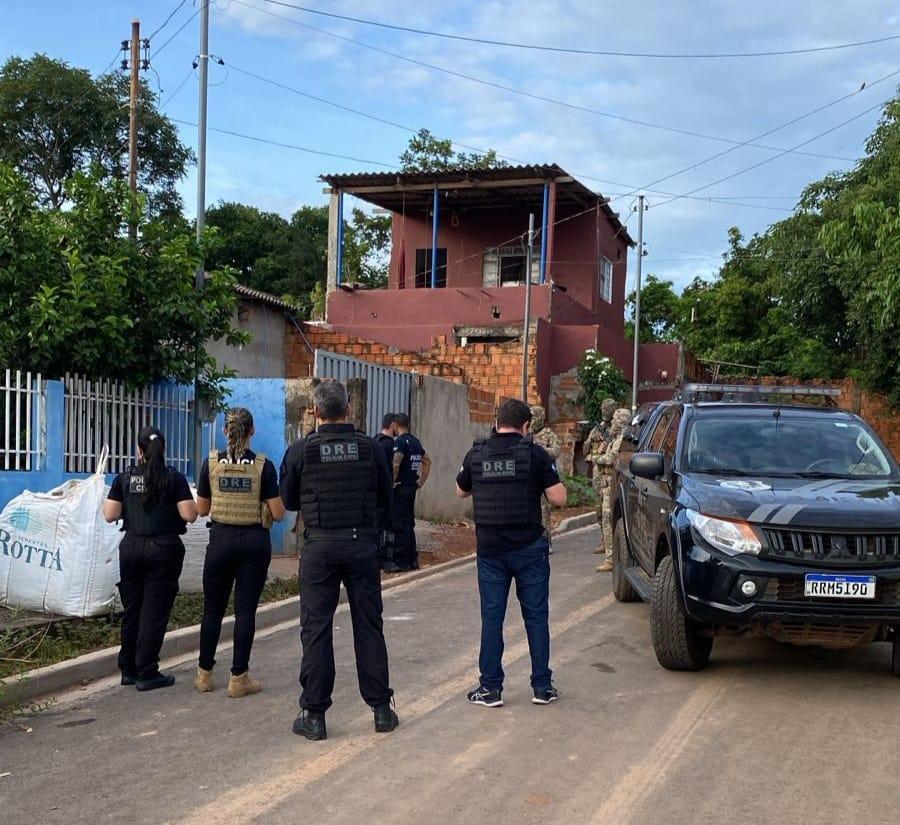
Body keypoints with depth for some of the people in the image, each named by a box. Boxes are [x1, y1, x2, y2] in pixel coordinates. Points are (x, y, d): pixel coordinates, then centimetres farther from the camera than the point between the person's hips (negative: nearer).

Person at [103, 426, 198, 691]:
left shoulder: (124, 478, 2)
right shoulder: (174, 478, -6)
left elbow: (110, 515, 0)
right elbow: (189, 515, -11)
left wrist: (104, 503, 21)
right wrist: (193, 503, 10)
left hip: (132, 547, 3)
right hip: (164, 548, -3)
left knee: (131, 610, 14)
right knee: (154, 612, 2)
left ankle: (128, 670, 21)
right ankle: (147, 674, 4)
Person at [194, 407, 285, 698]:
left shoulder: (211, 463, -3)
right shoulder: (263, 466, -8)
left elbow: (202, 509, 5)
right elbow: (278, 513, -7)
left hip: (221, 539, 2)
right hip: (255, 541, -1)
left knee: (213, 608, 13)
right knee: (245, 609, 3)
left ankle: (205, 674, 21)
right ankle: (239, 678, 6)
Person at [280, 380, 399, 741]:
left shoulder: (300, 451, -4)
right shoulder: (370, 448, 0)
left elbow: (289, 501, 8)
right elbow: (385, 501, 7)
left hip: (320, 546, -1)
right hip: (362, 545, 2)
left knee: (316, 629, 5)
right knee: (369, 626, 10)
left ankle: (314, 714, 8)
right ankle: (381, 708, 16)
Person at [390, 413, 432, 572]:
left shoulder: (400, 441, -14)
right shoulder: (416, 441, 13)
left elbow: (396, 464, -28)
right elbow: (428, 461, 23)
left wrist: (392, 481, -16)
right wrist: (421, 481, 20)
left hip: (401, 487, -8)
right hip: (412, 487, 8)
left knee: (400, 525, -4)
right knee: (409, 524, 14)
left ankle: (401, 562, -2)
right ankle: (412, 560, 18)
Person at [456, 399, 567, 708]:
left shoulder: (476, 454, 2)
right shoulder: (535, 454, -8)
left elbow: (461, 491, 17)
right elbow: (558, 498, -9)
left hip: (490, 548, 2)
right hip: (529, 547, -2)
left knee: (491, 617, 7)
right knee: (536, 616, 8)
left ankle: (490, 688, 10)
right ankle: (542, 686, 14)